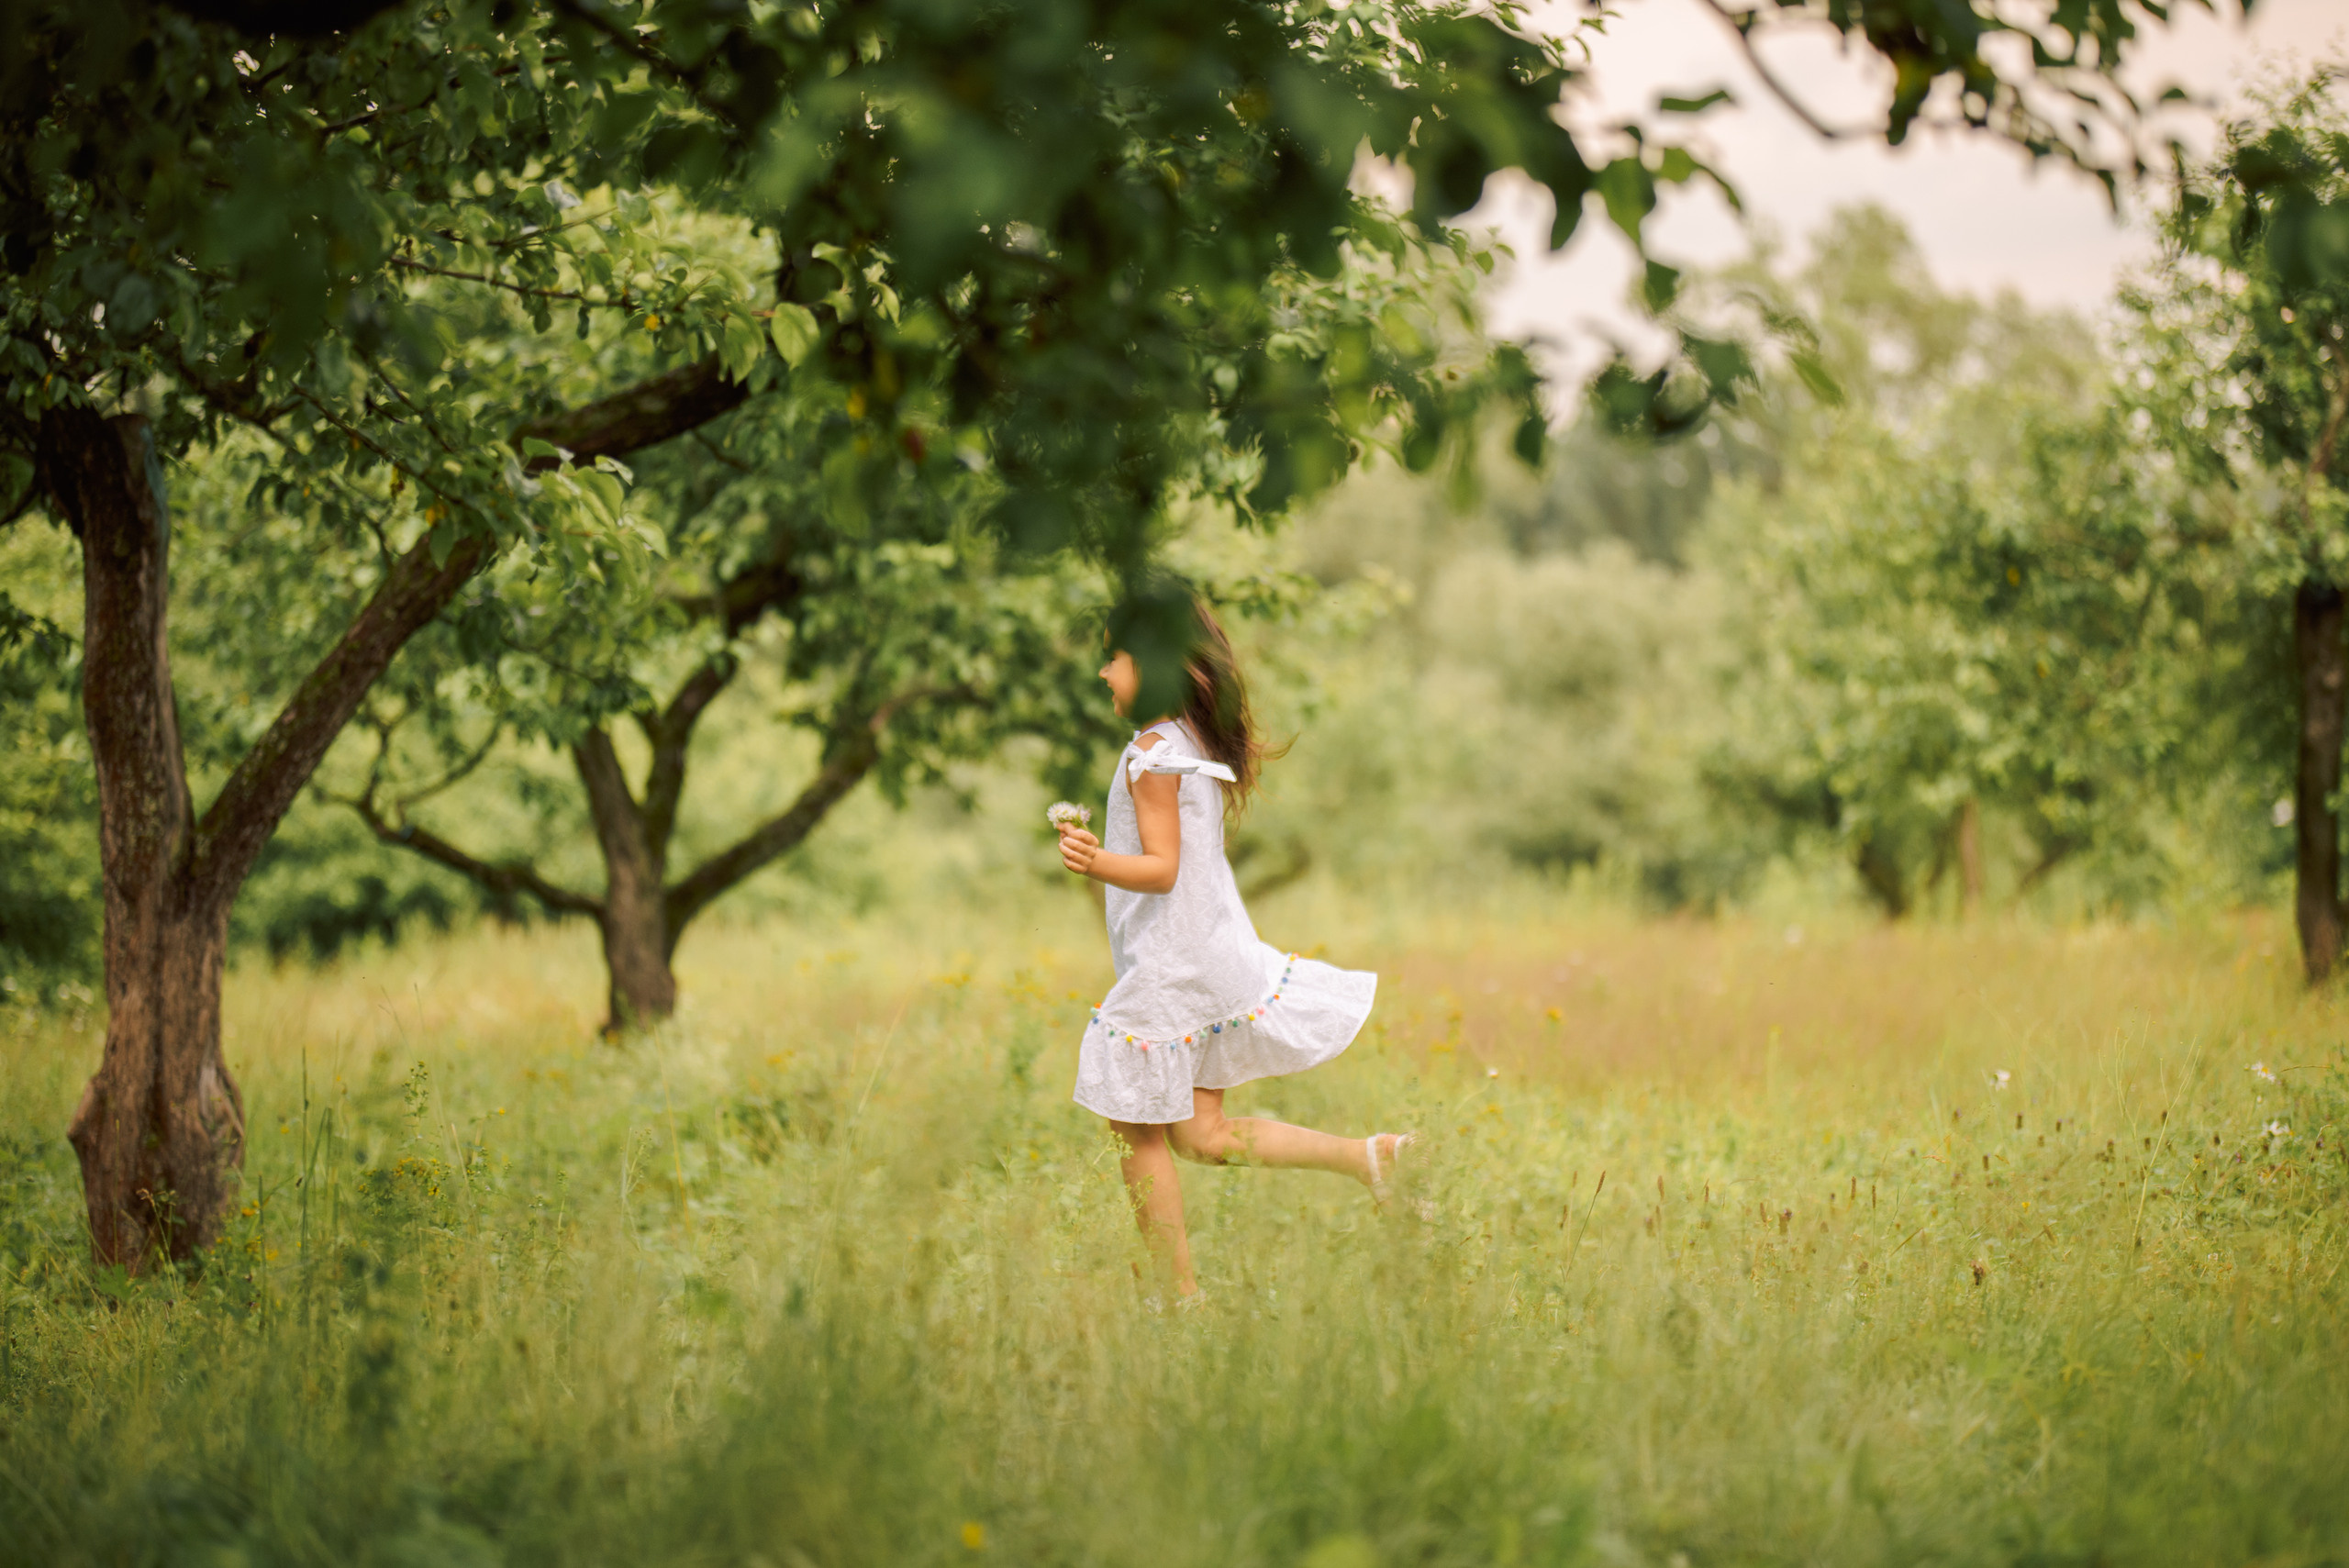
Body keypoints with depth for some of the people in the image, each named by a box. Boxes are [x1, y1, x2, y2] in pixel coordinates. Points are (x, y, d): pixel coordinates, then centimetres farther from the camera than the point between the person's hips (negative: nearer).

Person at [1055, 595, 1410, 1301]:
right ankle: (1367, 1155, 4)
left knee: (1139, 1131, 2)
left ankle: (1182, 1294, 5)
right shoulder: (1204, 741, 8)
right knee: (1202, 1133, 12)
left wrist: (1099, 863, -39)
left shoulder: (1152, 753, -17)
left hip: (1169, 966, -9)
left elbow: (1162, 868, -21)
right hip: (1220, 950, 9)